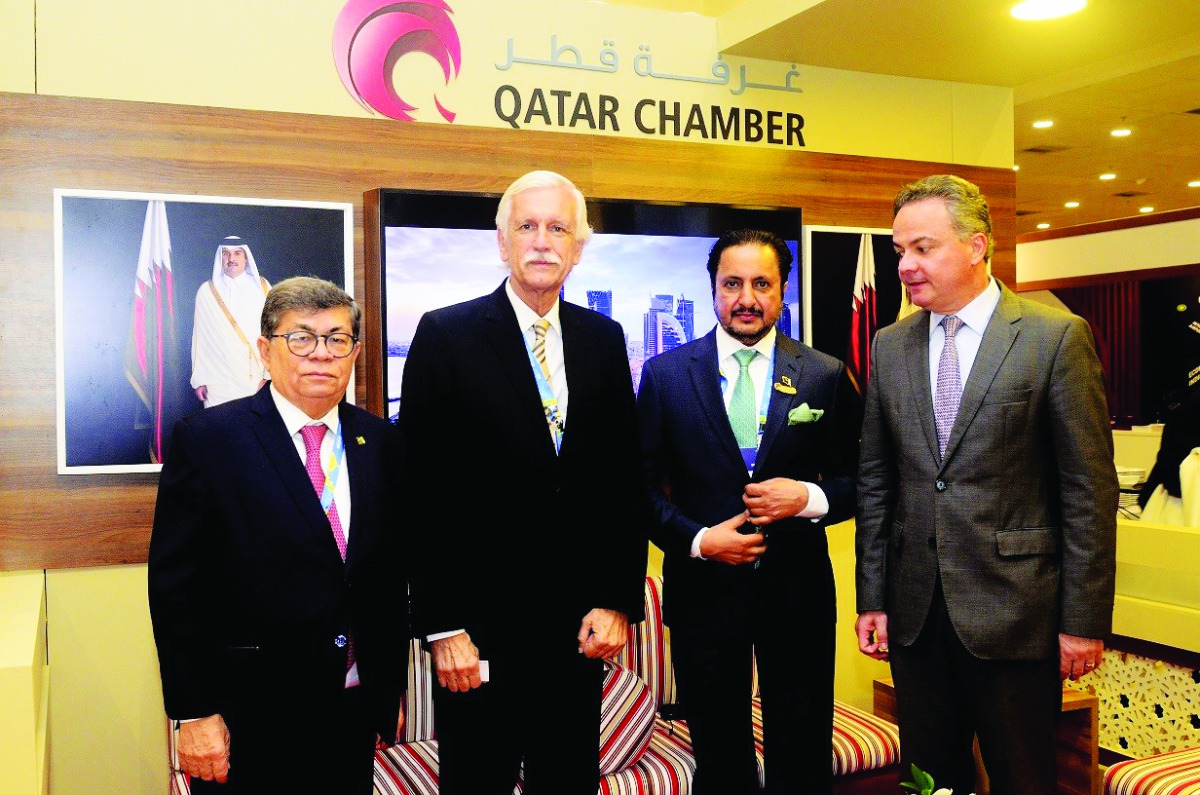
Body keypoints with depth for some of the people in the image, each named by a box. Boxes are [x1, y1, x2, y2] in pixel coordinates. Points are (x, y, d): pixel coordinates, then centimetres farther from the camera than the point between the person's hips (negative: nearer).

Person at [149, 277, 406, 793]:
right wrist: (192, 712, -11)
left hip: (352, 711, 4)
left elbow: (391, 575, 9)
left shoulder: (380, 442, 4)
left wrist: (391, 690, 9)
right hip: (245, 716, -3)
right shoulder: (207, 439, -8)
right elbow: (175, 584, -8)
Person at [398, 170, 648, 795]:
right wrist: (443, 626, -11)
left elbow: (625, 479, 7)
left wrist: (618, 601, 0)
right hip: (479, 625, -3)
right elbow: (425, 490, -8)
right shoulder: (446, 335, -5)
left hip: (581, 626, 4)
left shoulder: (604, 340, 7)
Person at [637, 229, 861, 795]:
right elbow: (642, 483, 0)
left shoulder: (826, 376, 0)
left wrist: (810, 498, -15)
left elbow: (857, 480, 4)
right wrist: (696, 539, -14)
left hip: (797, 592, 1)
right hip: (703, 592, 0)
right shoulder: (664, 374, -1)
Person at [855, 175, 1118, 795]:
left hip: (1013, 614, -4)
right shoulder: (890, 347, 7)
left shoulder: (1055, 337, -6)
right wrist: (872, 598, 7)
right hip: (915, 614, 4)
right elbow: (875, 481, 9)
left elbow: (1089, 488, -7)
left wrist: (1085, 620, -8)